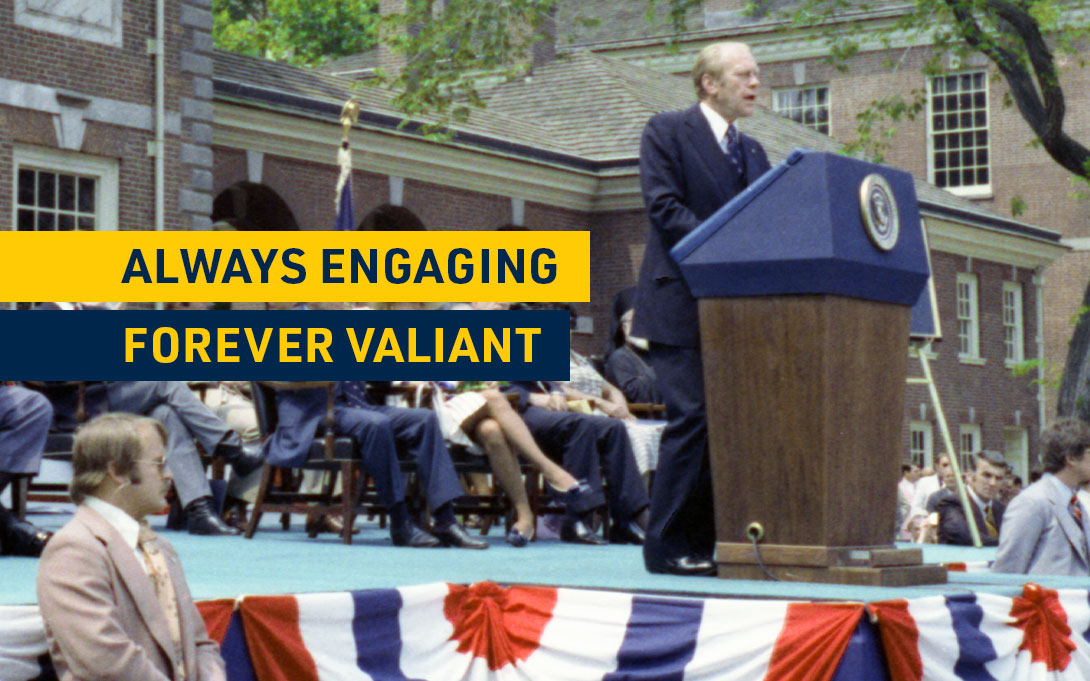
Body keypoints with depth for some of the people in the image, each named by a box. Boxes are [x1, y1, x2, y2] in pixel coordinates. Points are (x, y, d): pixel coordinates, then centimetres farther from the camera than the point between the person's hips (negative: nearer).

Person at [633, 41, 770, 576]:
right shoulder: (666, 131, 1)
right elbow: (664, 207, -10)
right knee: (692, 418, -12)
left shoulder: (752, 151, 22)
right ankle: (667, 546, -6)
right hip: (682, 304, -7)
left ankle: (704, 542, 7)